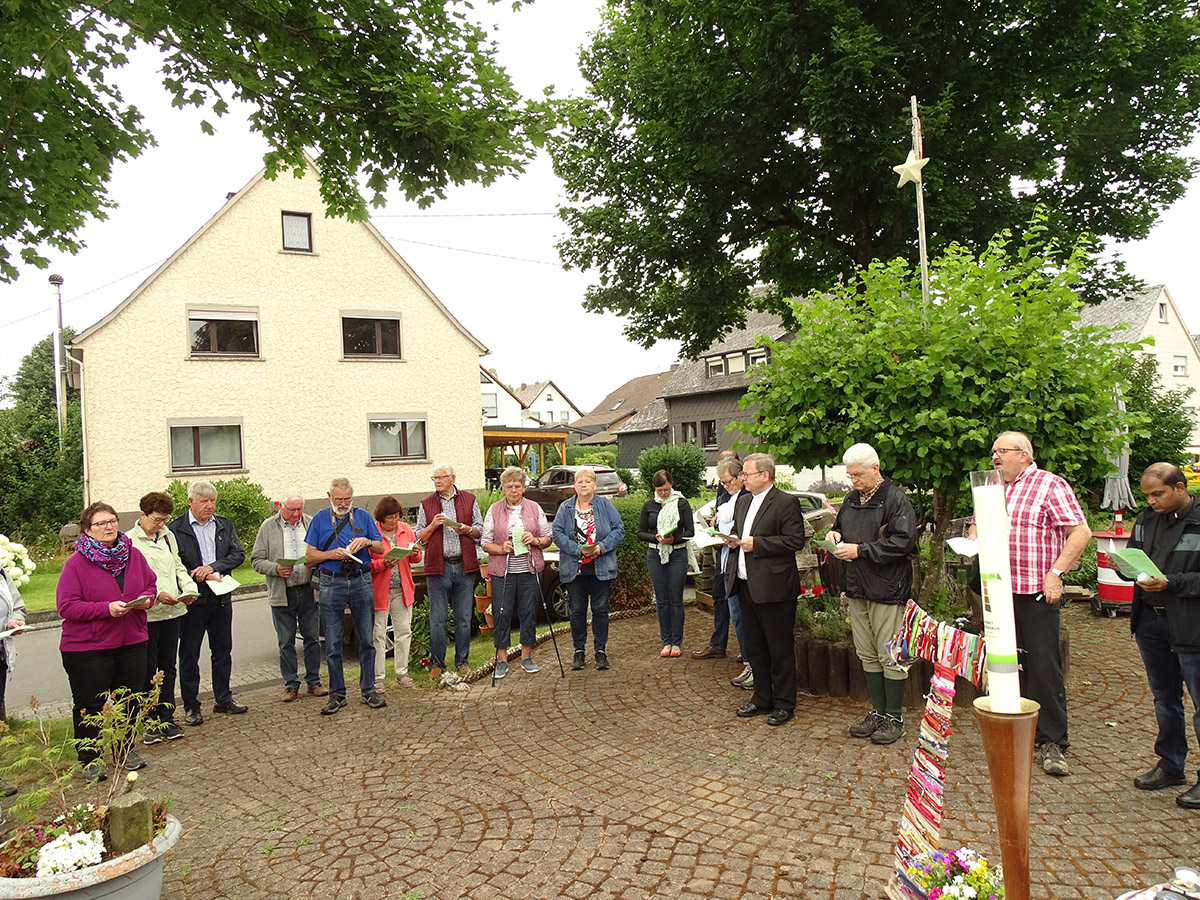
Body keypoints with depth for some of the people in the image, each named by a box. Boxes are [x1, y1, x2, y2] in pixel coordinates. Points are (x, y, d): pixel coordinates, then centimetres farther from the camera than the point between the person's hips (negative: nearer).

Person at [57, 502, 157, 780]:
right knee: (90, 705, 6)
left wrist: (146, 599, -10)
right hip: (87, 648, -4)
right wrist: (107, 609, -24)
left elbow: (150, 585, 12)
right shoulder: (76, 564, -11)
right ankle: (90, 760, 22)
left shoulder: (133, 554, 3)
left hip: (131, 642, 4)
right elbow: (66, 606, -15)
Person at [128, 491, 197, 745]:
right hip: (146, 614, -5)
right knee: (147, 670, 3)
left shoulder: (168, 536, 11)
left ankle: (166, 719, 21)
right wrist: (156, 594, -20)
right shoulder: (129, 541, -7)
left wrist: (190, 587, 0)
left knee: (168, 667, 12)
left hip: (173, 610, 5)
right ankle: (150, 722, 15)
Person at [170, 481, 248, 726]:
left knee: (223, 650, 13)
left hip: (221, 598, 4)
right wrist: (200, 576, -20)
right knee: (189, 655, 6)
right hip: (192, 600, -4)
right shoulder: (176, 529, -7)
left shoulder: (224, 525, 6)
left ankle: (223, 699, 27)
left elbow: (238, 554, -1)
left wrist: (213, 567, -15)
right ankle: (190, 706, 17)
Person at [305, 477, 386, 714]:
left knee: (367, 639, 3)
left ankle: (369, 690, 14)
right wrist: (332, 554, -13)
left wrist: (367, 541, -10)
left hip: (361, 581, 1)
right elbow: (310, 556, 5)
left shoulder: (363, 516, 8)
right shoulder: (320, 519, 6)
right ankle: (337, 694, 15)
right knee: (333, 642, 4)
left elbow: (381, 548, 10)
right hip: (331, 583, 0)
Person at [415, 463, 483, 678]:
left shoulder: (469, 500, 9)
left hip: (464, 566, 1)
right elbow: (420, 537, 8)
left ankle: (462, 662, 16)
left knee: (464, 618, 5)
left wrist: (467, 529, -8)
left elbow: (481, 530, 11)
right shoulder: (426, 504, 8)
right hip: (438, 566, 0)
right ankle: (437, 663, 12)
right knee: (437, 618, 2)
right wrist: (433, 525, -9)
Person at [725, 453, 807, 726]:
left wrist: (756, 544, -18)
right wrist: (733, 540, 3)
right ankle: (762, 699, 29)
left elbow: (795, 540, -17)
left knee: (780, 649, 4)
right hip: (746, 586, 8)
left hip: (773, 588, -8)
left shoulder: (786, 503, -10)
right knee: (755, 647, 16)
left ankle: (784, 704, 17)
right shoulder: (743, 501, 15)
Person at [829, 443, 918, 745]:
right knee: (867, 654, 13)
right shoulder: (851, 499, 13)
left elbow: (903, 542, -18)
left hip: (886, 589, -7)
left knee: (890, 656, -1)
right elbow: (841, 526, 29)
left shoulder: (896, 499, -10)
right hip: (857, 587, 7)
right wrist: (835, 534, 5)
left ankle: (894, 717, 12)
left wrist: (860, 550, -18)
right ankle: (878, 711, 25)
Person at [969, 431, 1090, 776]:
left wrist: (1056, 572, -17)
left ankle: (1052, 742, 9)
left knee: (1043, 664, -3)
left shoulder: (1050, 485, -5)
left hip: (1037, 592, -6)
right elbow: (976, 526, 26)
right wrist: (973, 540, 3)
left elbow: (1080, 532, -10)